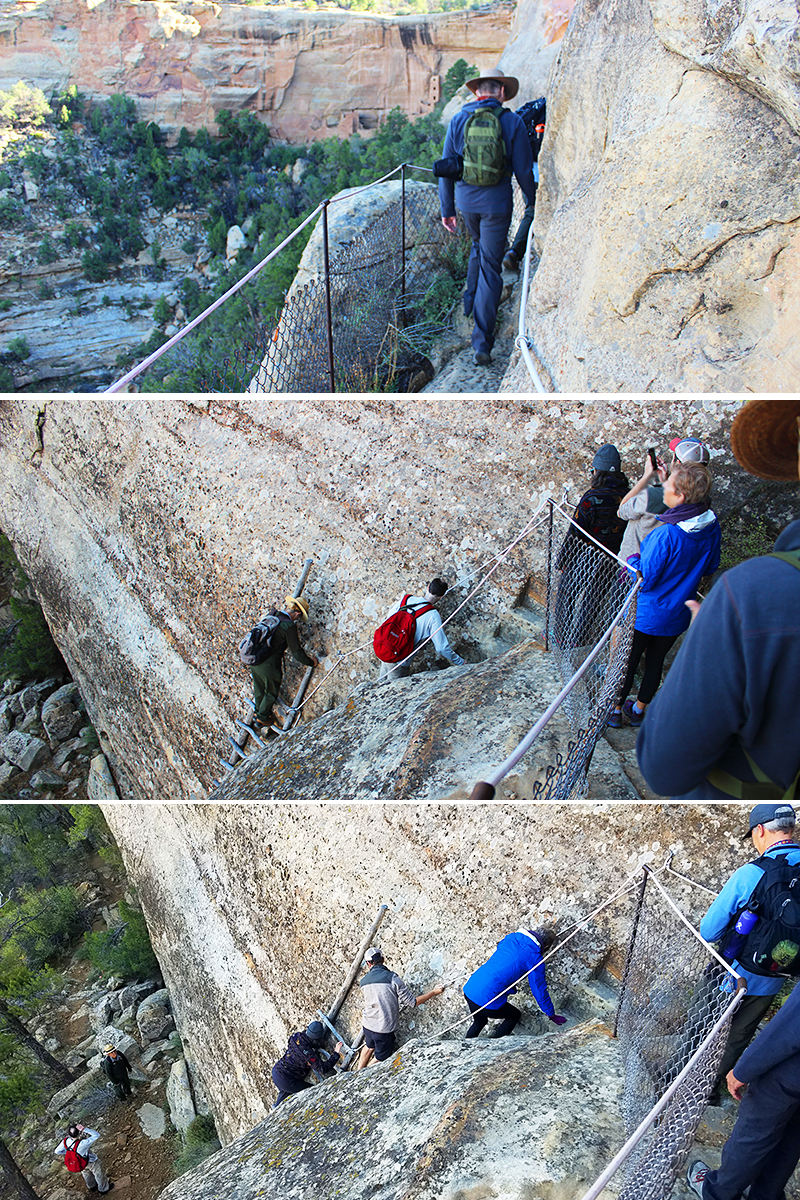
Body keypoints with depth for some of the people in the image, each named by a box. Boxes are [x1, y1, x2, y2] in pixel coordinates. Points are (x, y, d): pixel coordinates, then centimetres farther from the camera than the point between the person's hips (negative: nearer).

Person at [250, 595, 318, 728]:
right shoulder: (288, 626, -20)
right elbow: (296, 651, -14)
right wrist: (311, 662, 2)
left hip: (254, 660, 7)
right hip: (269, 665, -7)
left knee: (259, 688, 29)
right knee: (271, 692, 19)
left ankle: (258, 712, 51)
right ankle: (262, 718, 36)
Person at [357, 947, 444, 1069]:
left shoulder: (363, 982, -5)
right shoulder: (392, 978, -19)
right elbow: (412, 1003, -15)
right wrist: (434, 992, -6)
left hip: (367, 1025, 5)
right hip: (385, 1030, -5)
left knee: (369, 1047, 34)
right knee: (380, 1059, 21)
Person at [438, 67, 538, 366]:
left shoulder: (458, 120, 2)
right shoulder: (512, 122, -5)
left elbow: (446, 169, 2)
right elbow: (524, 171, -4)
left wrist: (447, 209, 10)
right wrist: (534, 205, 10)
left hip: (466, 201, 3)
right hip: (497, 204, -3)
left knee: (478, 246, 34)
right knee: (490, 267, 1)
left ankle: (471, 300, 34)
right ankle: (482, 342, -4)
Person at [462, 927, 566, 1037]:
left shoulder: (510, 938, 10)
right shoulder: (534, 960, -9)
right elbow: (540, 992, 1)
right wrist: (552, 1016, 18)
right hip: (486, 1001, -6)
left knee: (479, 1022, 33)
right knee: (515, 1015, 23)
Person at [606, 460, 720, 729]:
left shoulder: (666, 535, -32)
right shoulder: (712, 527, -11)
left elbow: (644, 580, -24)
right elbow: (710, 568, 5)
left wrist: (633, 560, -6)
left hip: (646, 614, -6)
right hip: (678, 615, 6)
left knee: (628, 660, 14)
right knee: (656, 660, 22)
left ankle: (616, 709, 31)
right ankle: (638, 709, 38)